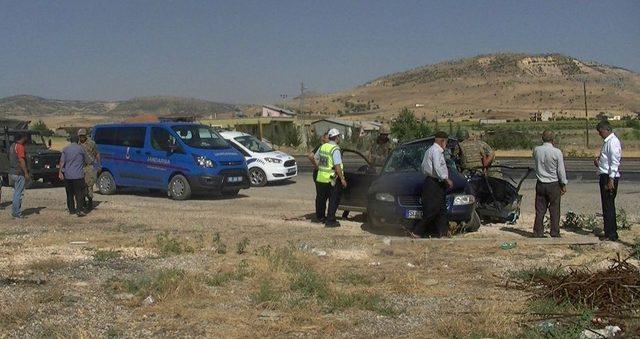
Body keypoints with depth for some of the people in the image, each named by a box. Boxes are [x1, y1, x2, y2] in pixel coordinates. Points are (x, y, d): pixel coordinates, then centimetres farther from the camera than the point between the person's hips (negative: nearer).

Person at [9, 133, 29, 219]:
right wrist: (26, 173, -19)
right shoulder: (20, 147, -14)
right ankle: (17, 214, -5)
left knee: (16, 192, 16)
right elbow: (21, 161, -20)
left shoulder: (12, 146, 15)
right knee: (19, 193, -6)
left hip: (12, 172, 10)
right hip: (19, 173, -10)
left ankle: (14, 212, 19)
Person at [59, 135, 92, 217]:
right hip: (78, 175, -3)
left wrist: (60, 172, -3)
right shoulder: (80, 148, -1)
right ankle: (79, 210, -8)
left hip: (67, 175, 3)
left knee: (70, 193, 14)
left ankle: (71, 210, 19)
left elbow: (62, 161, -3)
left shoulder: (65, 149, 6)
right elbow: (88, 160, 8)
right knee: (79, 193, 0)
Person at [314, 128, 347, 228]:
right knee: (334, 200, 2)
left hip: (321, 177, 8)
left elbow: (315, 158, 18)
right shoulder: (335, 149, -17)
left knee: (321, 198, 20)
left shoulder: (322, 147, 6)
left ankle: (319, 217, 34)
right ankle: (330, 221, 1)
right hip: (332, 179, -8)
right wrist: (342, 179, -17)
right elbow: (337, 166, -22)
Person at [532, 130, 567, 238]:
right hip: (554, 184, -3)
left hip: (540, 184, 3)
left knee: (540, 210, 8)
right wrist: (564, 185, 3)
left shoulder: (536, 150, -4)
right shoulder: (557, 152, -13)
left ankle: (538, 233, 10)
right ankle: (555, 233, 7)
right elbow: (561, 170, -8)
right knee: (554, 210, 5)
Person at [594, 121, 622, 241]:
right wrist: (599, 162, 8)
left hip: (610, 177, -10)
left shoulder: (613, 142, -14)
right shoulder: (607, 141, 16)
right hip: (605, 176, 10)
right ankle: (611, 233, 22)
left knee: (608, 206, -6)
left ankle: (611, 234, -2)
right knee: (607, 205, 14)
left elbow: (615, 162, -20)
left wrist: (610, 180, -23)